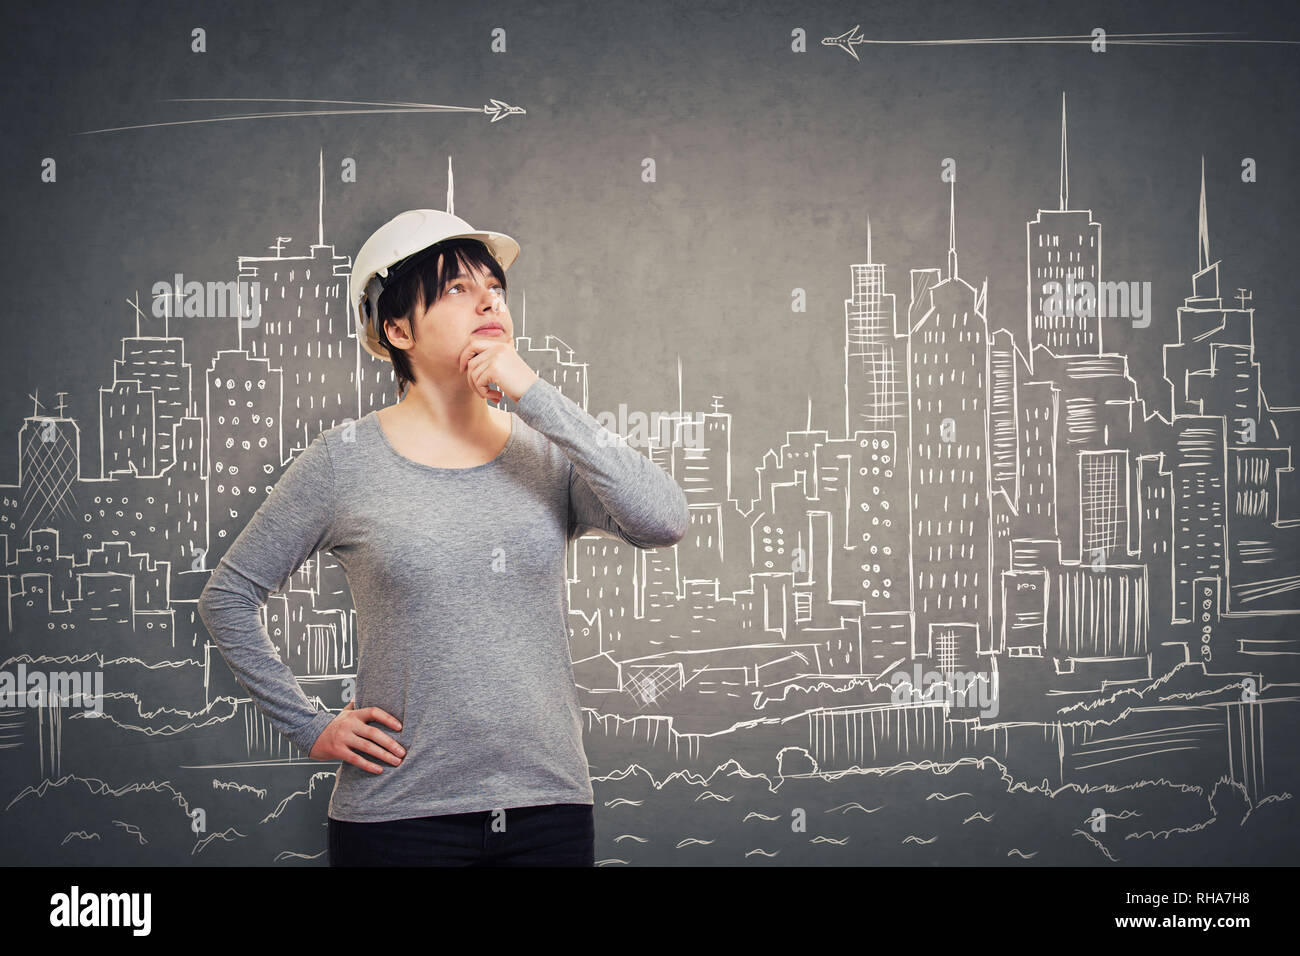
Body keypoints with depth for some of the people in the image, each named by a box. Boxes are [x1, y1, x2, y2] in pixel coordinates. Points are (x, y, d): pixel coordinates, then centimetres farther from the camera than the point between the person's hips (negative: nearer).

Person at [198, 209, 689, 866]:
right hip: (399, 814, -2)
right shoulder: (344, 461, -2)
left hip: (549, 810, 2)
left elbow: (663, 522, -15)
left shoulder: (551, 453, 3)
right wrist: (310, 729, 1)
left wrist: (534, 395, -16)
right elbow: (228, 596, 7)